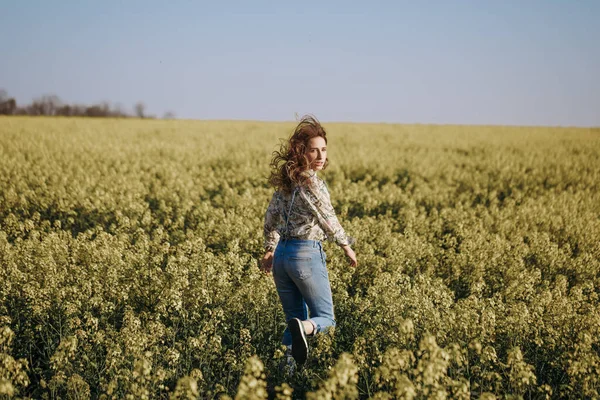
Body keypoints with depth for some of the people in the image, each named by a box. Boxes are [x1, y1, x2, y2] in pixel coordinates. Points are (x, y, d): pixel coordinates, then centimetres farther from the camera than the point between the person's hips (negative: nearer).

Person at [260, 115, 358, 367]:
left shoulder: (285, 180, 9)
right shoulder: (312, 183, -14)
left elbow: (270, 217, 17)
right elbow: (329, 221, -11)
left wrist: (270, 249, 28)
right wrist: (346, 246, 4)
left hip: (281, 254, 7)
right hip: (306, 254, -7)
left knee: (295, 318, 15)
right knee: (325, 317, 2)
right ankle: (304, 328, -29)